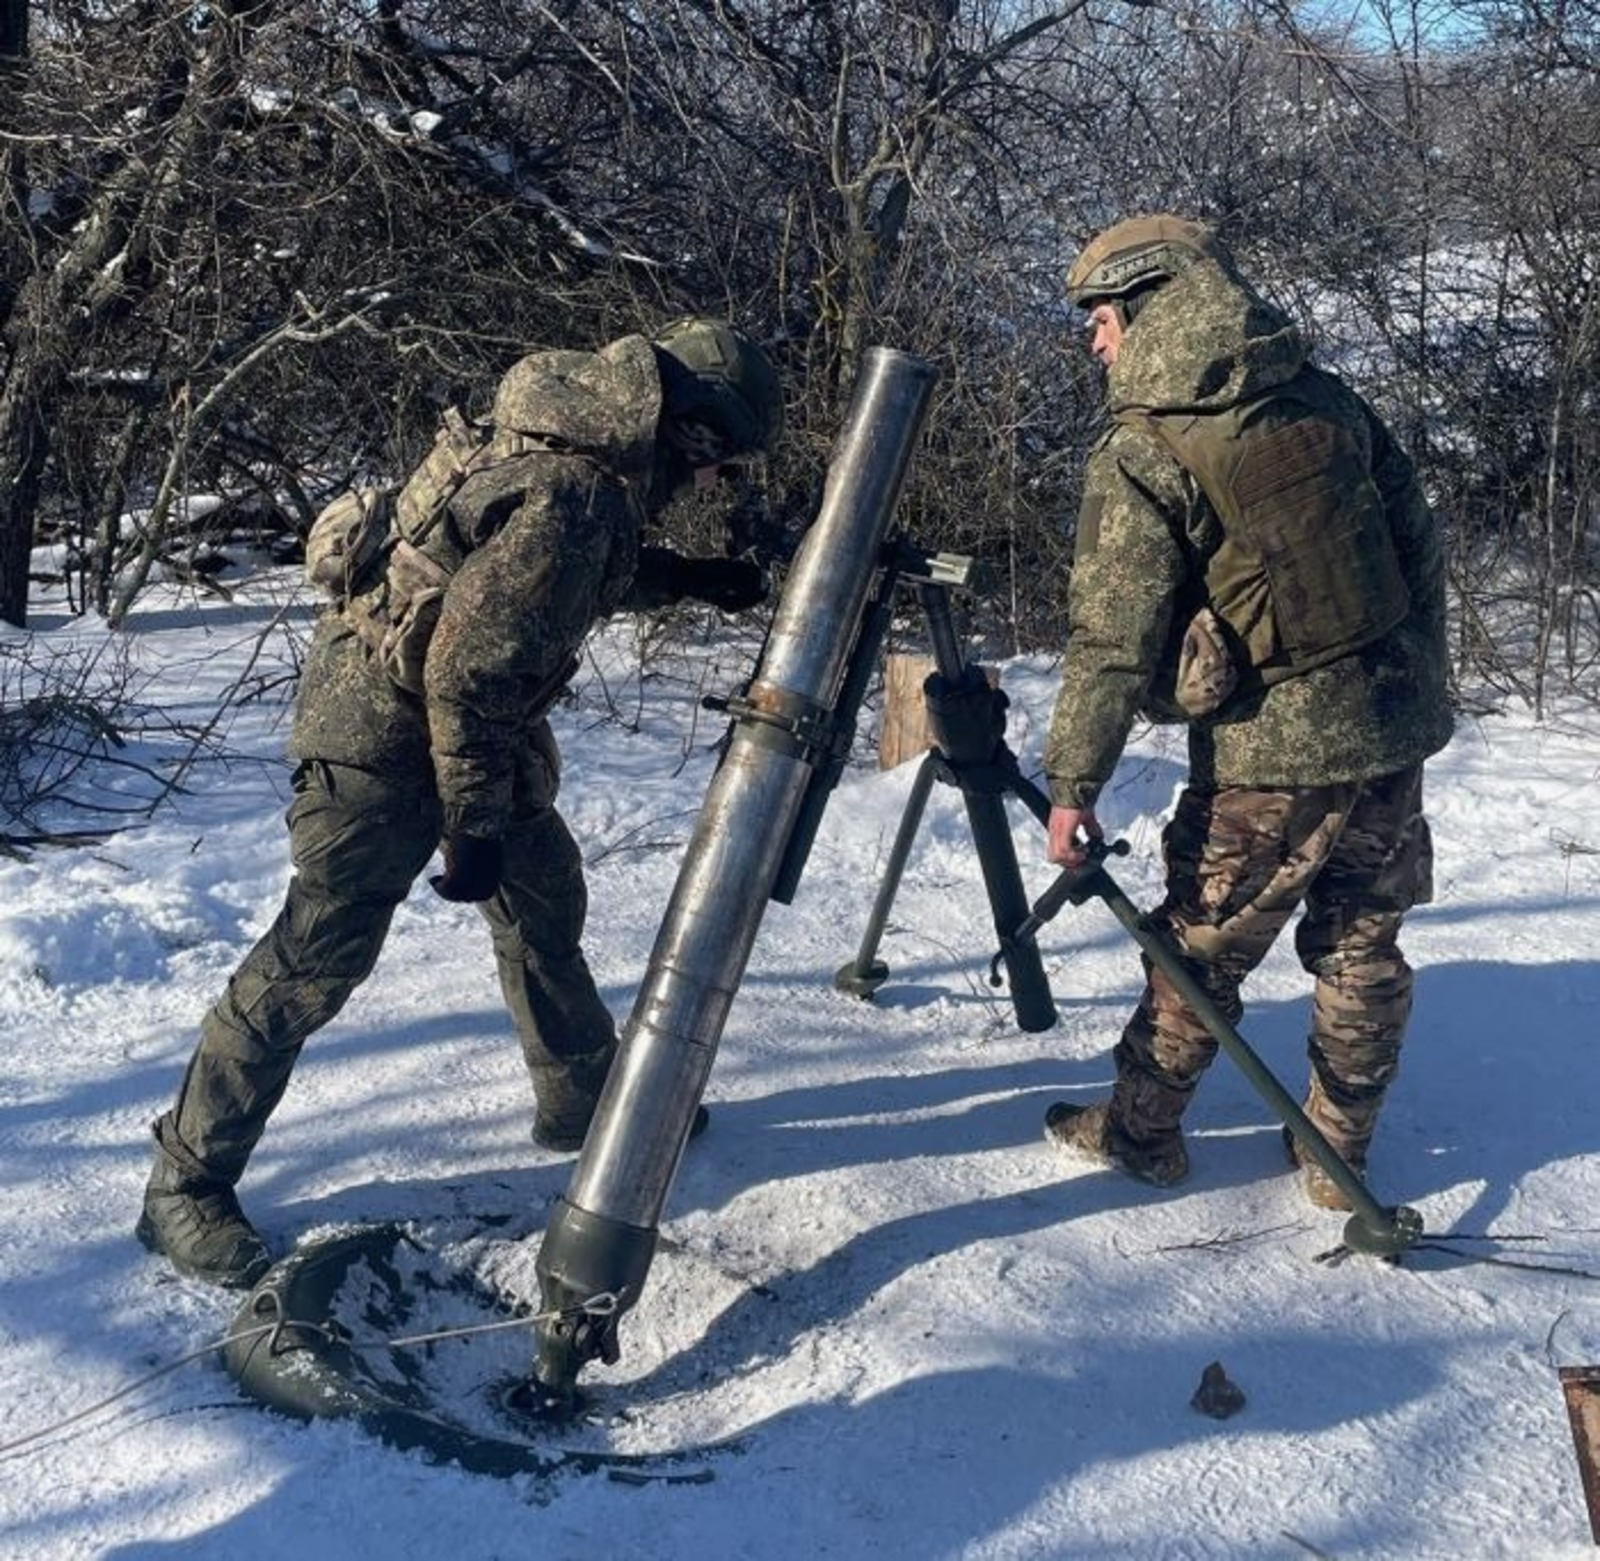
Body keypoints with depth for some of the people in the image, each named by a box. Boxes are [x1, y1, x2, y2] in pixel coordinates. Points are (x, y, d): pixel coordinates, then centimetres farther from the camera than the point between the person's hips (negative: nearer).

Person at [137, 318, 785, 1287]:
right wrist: (472, 826, -19)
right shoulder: (569, 498, -29)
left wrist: (691, 579, 12)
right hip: (389, 725, -10)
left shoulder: (590, 446, -1)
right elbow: (466, 673, -28)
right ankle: (186, 1186, 6)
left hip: (479, 714, 10)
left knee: (546, 899, 17)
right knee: (319, 955, -6)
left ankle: (582, 1099, 34)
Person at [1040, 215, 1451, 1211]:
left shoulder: (1145, 453, -13)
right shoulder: (1328, 401, 4)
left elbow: (1112, 636, -15)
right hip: (1393, 728, 5)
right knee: (1362, 946, 15)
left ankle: (1139, 1131, 26)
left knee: (1202, 948, 11)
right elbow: (1421, 550, 9)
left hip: (1269, 755, -5)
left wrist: (1074, 779, -9)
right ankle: (1339, 1155, 27)